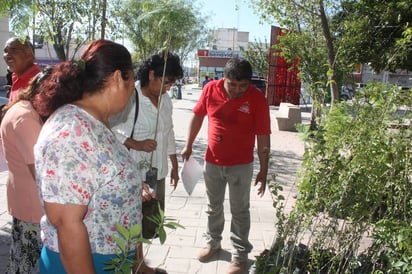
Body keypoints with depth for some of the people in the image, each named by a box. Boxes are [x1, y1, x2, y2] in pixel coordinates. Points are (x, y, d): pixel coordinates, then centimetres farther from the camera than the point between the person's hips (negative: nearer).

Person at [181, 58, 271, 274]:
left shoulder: (257, 99, -16)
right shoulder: (210, 89, -9)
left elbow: (263, 137, -11)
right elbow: (197, 116, 6)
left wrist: (263, 170, -10)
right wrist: (188, 146, 7)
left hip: (241, 165, -3)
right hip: (212, 161, 3)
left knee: (239, 211, 9)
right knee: (213, 206, 19)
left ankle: (240, 256, 24)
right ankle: (213, 242, 40)